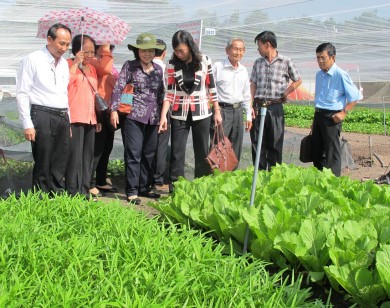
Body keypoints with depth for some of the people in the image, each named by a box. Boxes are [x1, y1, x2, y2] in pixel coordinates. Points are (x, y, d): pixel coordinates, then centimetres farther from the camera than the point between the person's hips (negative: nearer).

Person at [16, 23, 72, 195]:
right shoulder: (33, 60, -3)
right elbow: (22, 94, -6)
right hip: (42, 116, -6)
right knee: (43, 164, -3)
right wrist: (27, 125, -12)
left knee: (60, 165, 7)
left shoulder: (64, 64, 16)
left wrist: (68, 122, 16)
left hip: (63, 117, 6)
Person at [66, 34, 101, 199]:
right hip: (75, 117, -8)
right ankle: (73, 192, -5)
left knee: (88, 155, 8)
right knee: (75, 155, -10)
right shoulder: (69, 64, -2)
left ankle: (84, 190, 14)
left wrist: (97, 118, 22)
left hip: (90, 118, 8)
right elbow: (65, 84, -22)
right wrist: (76, 63, -19)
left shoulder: (92, 68, 19)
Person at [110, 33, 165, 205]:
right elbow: (118, 88, -6)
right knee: (134, 153, -6)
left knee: (149, 154, 10)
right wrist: (114, 110, -14)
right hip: (134, 116, -5)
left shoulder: (158, 69, 12)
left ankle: (144, 187, 21)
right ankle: (132, 191, 0)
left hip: (153, 118, 5)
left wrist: (163, 115, 14)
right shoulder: (129, 66, -1)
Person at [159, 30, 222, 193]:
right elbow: (169, 91, -2)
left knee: (202, 152, 6)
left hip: (201, 113, 0)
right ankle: (175, 188, 5)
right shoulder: (172, 64, -1)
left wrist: (217, 111, 3)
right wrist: (163, 116, -11)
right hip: (179, 114, 0)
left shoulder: (204, 61, -3)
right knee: (177, 152, 0)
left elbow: (212, 88, 4)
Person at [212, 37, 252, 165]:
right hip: (222, 110, -6)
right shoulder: (217, 67, -6)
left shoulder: (243, 70, 13)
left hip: (238, 111, 6)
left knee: (236, 148, 11)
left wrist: (248, 116, 18)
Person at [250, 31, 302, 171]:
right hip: (258, 107, 3)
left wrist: (285, 93, -3)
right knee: (257, 143, 5)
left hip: (275, 108, -3)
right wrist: (250, 105, -1)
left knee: (275, 144, 2)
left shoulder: (286, 62, -1)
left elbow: (298, 80, 9)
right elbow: (253, 85, 9)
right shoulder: (258, 63, 11)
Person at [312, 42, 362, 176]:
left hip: (332, 117, -8)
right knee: (317, 150, 13)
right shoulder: (319, 75, 11)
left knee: (332, 153, -3)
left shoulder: (341, 75, -12)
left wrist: (344, 112, -15)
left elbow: (355, 96, -8)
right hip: (318, 115, 8)